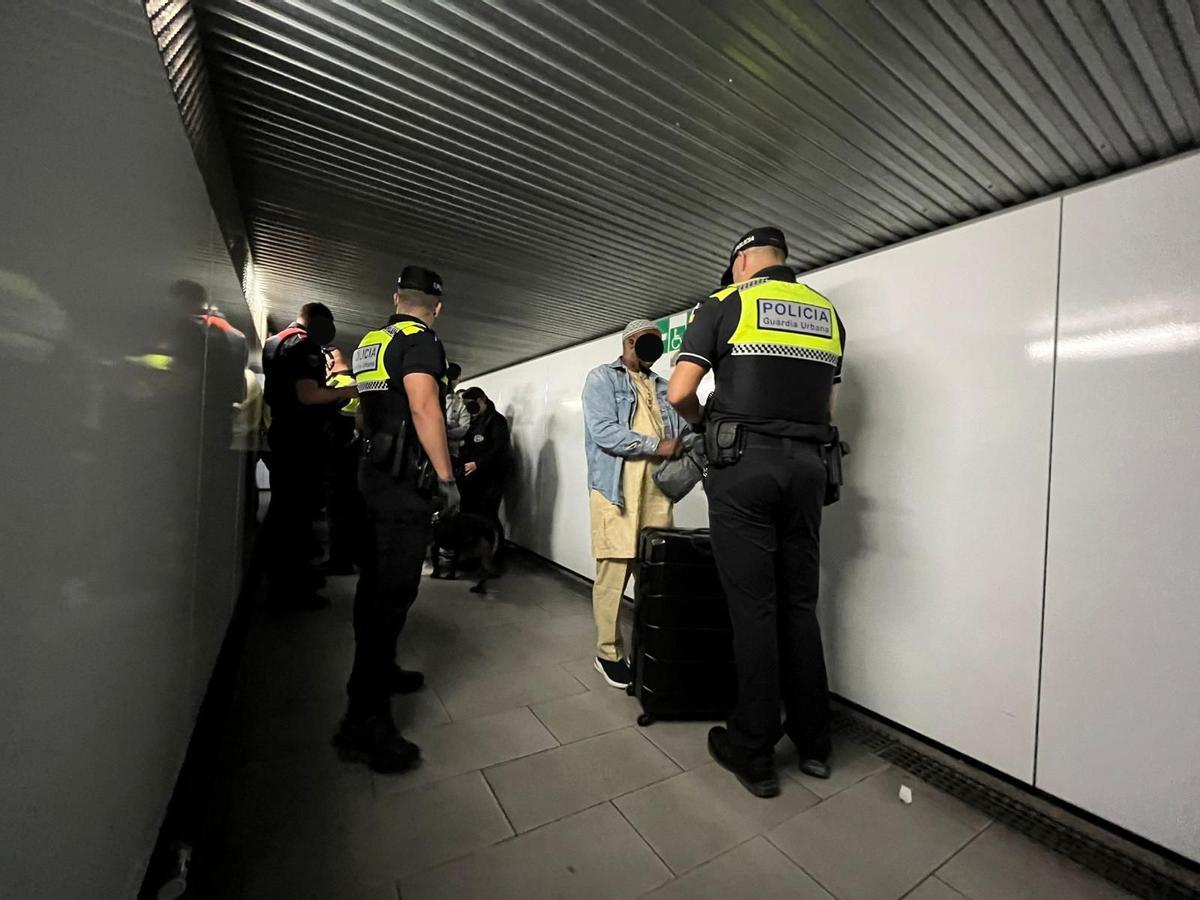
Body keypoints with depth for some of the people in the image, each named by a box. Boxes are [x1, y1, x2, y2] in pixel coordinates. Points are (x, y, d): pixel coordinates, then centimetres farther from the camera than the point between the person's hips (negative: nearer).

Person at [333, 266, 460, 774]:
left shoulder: (370, 343, 18)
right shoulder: (421, 341, -9)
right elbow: (424, 408, -22)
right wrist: (446, 477, -21)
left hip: (374, 474, 10)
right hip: (407, 480, -9)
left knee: (377, 580, 17)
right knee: (395, 590, -8)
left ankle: (377, 671, 32)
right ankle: (365, 719, -3)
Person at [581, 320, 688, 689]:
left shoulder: (663, 387, 23)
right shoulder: (602, 377, 6)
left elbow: (683, 430, 16)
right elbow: (602, 430, -9)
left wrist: (684, 444, -8)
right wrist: (656, 446, -11)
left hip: (658, 490, 5)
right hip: (617, 489, -5)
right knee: (614, 573, -3)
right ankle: (608, 653, 12)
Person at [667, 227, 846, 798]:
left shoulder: (724, 305, 2)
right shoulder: (827, 313, 18)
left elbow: (680, 392, -6)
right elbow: (825, 403, 16)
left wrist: (705, 421, 12)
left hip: (743, 466, -5)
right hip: (807, 465, 5)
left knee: (753, 608, 1)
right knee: (799, 605, 13)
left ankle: (753, 754, 15)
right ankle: (813, 744, 27)